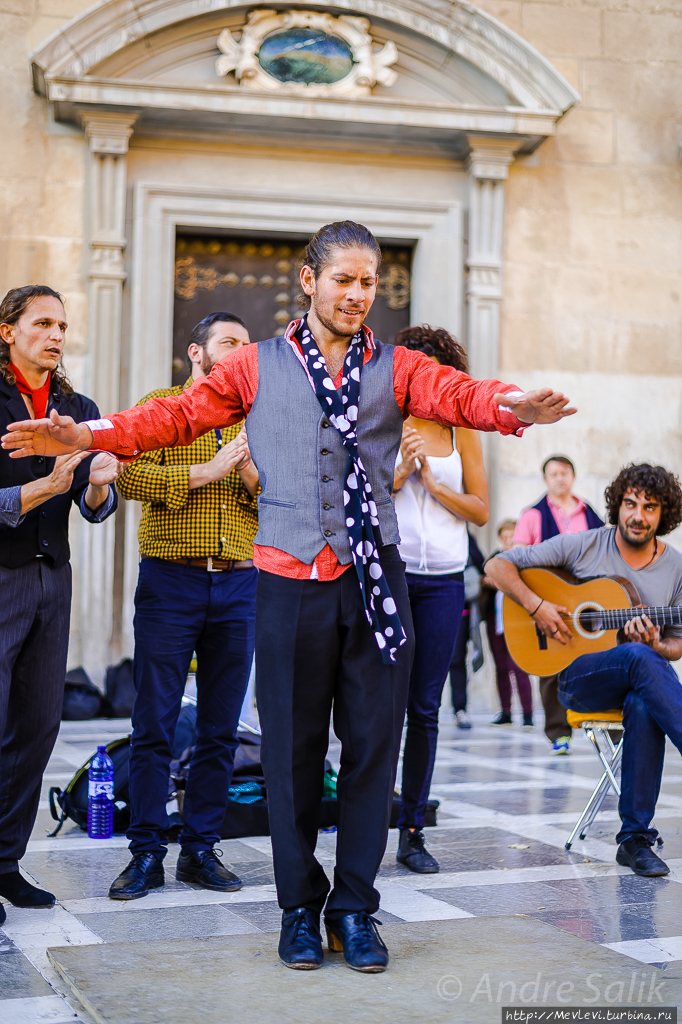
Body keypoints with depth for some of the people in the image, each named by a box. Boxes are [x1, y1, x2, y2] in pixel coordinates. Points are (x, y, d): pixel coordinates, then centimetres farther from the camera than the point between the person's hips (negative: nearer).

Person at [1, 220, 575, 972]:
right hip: (291, 580, 0)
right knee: (292, 747, 5)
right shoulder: (259, 366, 9)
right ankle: (300, 907, 20)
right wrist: (88, 436, -8)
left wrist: (514, 407, -33)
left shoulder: (396, 368, 7)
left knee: (373, 743, 4)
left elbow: (458, 395, -11)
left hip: (375, 579, 1)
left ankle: (354, 907, 18)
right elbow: (181, 413, 5)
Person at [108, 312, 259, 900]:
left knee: (221, 729, 6)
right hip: (170, 584, -4)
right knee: (155, 725, -3)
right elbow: (131, 478, -11)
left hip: (238, 586, 4)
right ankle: (147, 852, 6)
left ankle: (201, 848, 15)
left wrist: (254, 478, -5)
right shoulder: (160, 407, 5)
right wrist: (208, 471, -13)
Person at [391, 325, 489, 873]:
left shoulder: (461, 432, 10)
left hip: (443, 581, 2)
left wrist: (431, 480, -7)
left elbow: (481, 510, 5)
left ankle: (413, 831, 12)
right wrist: (401, 471, -13)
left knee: (425, 708, 4)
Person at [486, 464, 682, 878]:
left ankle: (635, 839, -26)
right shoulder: (583, 546, 0)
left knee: (645, 708, -36)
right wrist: (536, 605, -14)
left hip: (641, 680, 2)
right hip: (578, 674, -2)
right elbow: (499, 565, 0)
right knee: (639, 659, -36)